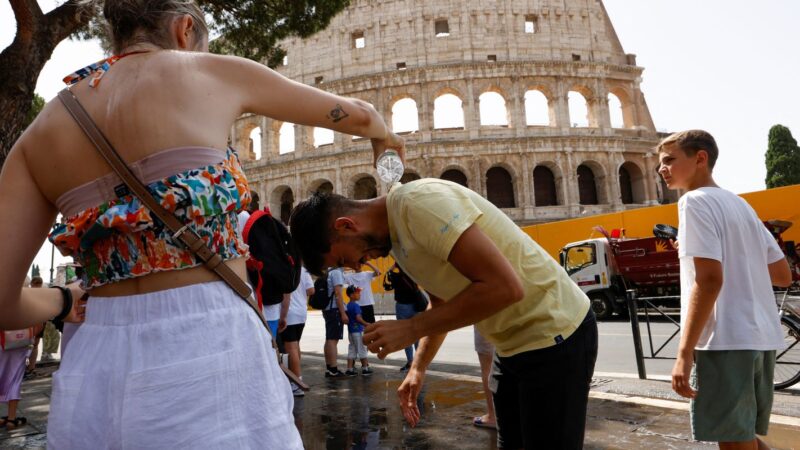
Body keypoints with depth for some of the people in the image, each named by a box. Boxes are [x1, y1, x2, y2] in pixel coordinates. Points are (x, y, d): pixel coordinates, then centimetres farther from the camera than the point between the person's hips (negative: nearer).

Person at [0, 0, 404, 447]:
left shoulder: (41, 132, 11)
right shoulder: (213, 72, 3)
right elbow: (355, 113, 15)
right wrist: (385, 136, 38)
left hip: (94, 374, 5)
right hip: (206, 355, -4)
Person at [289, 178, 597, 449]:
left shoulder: (419, 203, -25)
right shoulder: (396, 234, 5)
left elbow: (504, 287, -31)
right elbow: (442, 302, 17)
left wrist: (410, 329, -24)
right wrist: (418, 368, 8)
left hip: (554, 334, -9)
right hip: (514, 342, 9)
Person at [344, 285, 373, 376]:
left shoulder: (348, 305, 9)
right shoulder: (356, 306, -17)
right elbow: (358, 318, -24)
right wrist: (367, 324, -17)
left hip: (350, 330, 8)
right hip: (358, 330, -8)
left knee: (351, 350, 10)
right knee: (362, 349, 3)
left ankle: (350, 369, 9)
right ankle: (365, 368, 11)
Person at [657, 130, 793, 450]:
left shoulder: (695, 201, -9)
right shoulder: (740, 203, 17)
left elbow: (709, 280, -19)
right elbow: (783, 275, 17)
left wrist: (684, 352, -20)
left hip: (725, 340, -9)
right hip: (762, 338, 9)